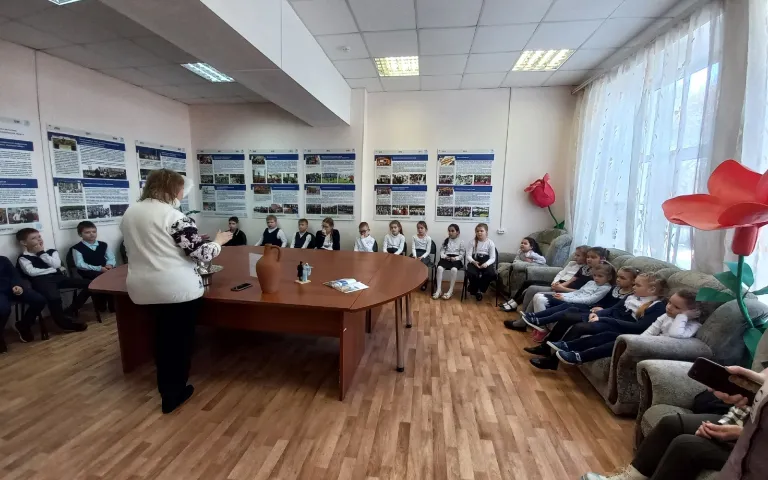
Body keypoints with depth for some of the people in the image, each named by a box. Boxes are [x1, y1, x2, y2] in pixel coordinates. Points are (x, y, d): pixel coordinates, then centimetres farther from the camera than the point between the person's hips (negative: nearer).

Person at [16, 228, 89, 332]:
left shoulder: (51, 251, 21)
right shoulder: (23, 257, 11)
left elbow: (56, 264, 2)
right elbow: (32, 272, -6)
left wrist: (41, 253, 4)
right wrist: (52, 270, -1)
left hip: (58, 277, 5)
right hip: (41, 280, -5)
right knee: (53, 297, -39)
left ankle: (69, 312, -6)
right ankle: (65, 321, -15)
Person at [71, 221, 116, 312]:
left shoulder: (103, 245, 17)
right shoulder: (77, 248, 3)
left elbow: (111, 258, 12)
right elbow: (80, 265, -9)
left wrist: (110, 265, -12)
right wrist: (99, 268, -19)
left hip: (105, 270, 4)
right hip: (88, 273, -4)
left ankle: (114, 304, -7)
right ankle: (100, 305, -13)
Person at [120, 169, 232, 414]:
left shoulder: (129, 213, 8)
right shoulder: (174, 216, -18)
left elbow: (143, 249, 19)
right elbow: (200, 253, -19)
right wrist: (219, 241, -2)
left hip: (144, 287, 8)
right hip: (178, 288, -8)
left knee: (163, 335, 22)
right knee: (181, 338, 9)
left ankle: (166, 388, 35)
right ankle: (173, 394, 22)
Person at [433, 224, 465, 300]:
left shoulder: (461, 242, 9)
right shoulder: (445, 240, 18)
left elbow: (462, 254, 4)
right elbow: (442, 251, 13)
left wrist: (456, 258, -14)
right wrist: (444, 256, -9)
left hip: (456, 259, -2)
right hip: (446, 258, 3)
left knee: (454, 269, -36)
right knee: (440, 268, -30)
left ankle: (450, 291, -25)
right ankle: (438, 290, -25)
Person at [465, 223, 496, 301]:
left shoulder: (490, 243, 2)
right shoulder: (473, 242, 4)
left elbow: (493, 258, -2)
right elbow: (468, 255, -1)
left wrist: (486, 263, -23)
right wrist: (473, 261, -23)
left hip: (486, 261, 0)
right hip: (474, 261, 0)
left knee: (491, 274, -31)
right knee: (471, 273, -33)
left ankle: (480, 290, -4)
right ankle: (474, 289, 1)